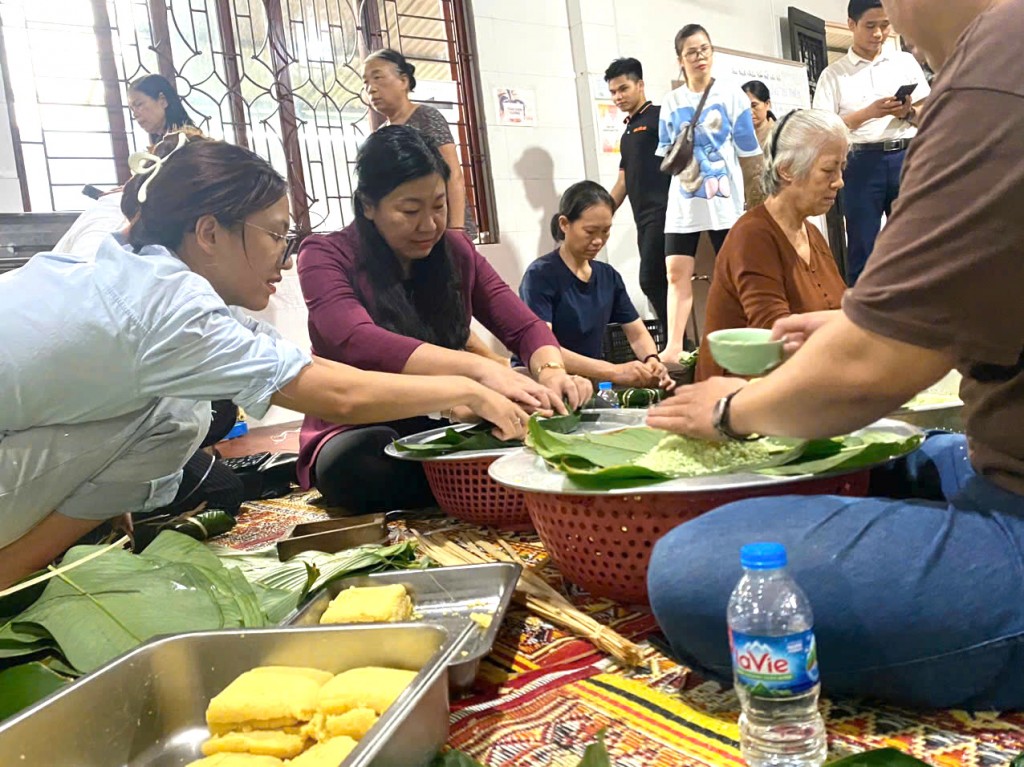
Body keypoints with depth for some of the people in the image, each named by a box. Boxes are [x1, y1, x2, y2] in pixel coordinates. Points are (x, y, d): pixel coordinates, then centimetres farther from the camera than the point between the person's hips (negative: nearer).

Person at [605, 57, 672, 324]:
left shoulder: (659, 117, 1)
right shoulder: (627, 133, 23)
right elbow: (623, 183, 25)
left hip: (662, 213, -8)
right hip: (644, 219, 8)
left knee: (651, 281, -14)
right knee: (660, 283, 6)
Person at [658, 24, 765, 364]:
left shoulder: (732, 96, 2)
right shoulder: (671, 102, 8)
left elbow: (749, 153, 3)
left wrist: (756, 199, 2)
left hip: (724, 199, -2)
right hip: (683, 201, 2)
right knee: (677, 273, -7)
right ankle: (673, 347, -6)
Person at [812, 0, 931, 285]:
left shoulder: (906, 61, 12)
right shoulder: (834, 74, 4)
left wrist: (909, 112, -7)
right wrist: (869, 112, -14)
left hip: (906, 157, 3)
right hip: (862, 163, -2)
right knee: (862, 247, 0)